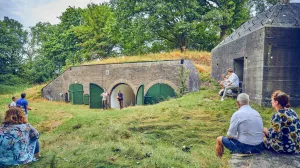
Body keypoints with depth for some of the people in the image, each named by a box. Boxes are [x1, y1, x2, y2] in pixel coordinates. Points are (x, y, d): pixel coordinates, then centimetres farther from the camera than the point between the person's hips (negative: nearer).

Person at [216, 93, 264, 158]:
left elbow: (230, 135, -13)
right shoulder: (257, 113, 6)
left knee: (219, 139, 11)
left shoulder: (237, 114, -13)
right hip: (259, 147, 7)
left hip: (245, 148, -6)